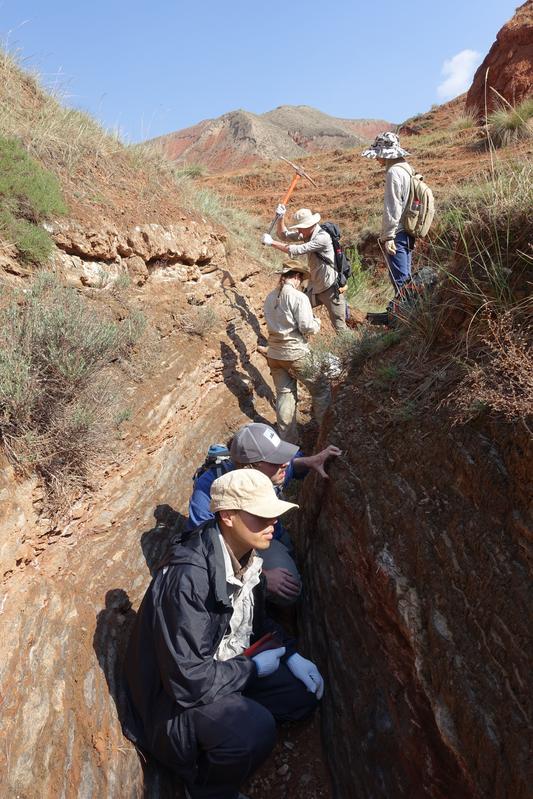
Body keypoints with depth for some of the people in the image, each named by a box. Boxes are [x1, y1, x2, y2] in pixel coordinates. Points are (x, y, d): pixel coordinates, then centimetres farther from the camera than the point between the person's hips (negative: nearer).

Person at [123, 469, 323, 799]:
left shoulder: (245, 557, -6)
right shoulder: (188, 576, -33)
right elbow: (188, 680, -32)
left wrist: (291, 655, -3)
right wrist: (253, 668, -18)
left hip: (231, 666, 8)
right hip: (179, 694, -8)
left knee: (306, 690, -2)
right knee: (256, 729, -31)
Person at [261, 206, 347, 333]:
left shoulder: (322, 237, -25)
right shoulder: (308, 234, 1)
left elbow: (297, 250, -29)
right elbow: (284, 235, 9)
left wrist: (272, 243, -24)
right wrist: (281, 218, -9)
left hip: (331, 289, -8)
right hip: (314, 288, 8)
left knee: (339, 327, -2)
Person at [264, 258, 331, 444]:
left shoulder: (270, 298, 6)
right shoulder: (299, 297, -15)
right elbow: (308, 328, -17)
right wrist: (317, 322, 2)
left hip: (274, 354, 7)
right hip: (296, 354, -6)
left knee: (284, 394, 14)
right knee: (321, 388, 11)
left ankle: (287, 440, 20)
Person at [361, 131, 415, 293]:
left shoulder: (393, 172, -13)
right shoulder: (407, 168, 16)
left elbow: (392, 208, -18)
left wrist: (388, 236, -17)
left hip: (396, 234, -10)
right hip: (407, 232, 10)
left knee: (400, 279, -8)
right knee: (405, 278, 15)